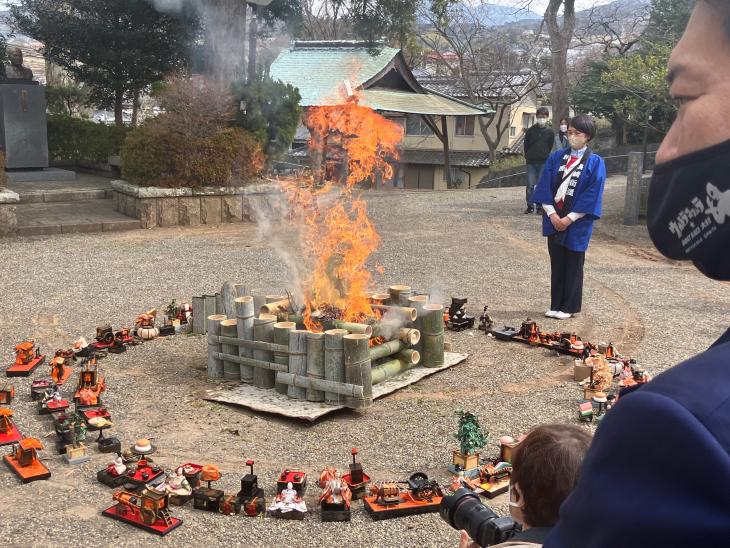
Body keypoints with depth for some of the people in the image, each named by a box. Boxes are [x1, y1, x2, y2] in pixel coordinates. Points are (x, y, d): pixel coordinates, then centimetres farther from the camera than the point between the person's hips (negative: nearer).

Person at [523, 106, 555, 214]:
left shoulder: (550, 132, 1)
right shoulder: (530, 131, 0)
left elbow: (550, 146, 9)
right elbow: (526, 145, 8)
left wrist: (545, 155, 8)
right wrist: (528, 156, 9)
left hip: (544, 162, 0)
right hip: (531, 162, 0)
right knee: (530, 185, -1)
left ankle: (540, 206, 10)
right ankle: (530, 205, 6)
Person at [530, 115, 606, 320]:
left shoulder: (594, 162, -5)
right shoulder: (556, 157, 6)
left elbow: (592, 195, -11)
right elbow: (545, 186, 2)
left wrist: (569, 218, -14)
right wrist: (552, 214, -10)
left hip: (577, 223, -3)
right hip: (554, 220, 4)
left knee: (573, 265, 5)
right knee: (556, 264, 10)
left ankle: (569, 307, 14)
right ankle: (556, 305, 19)